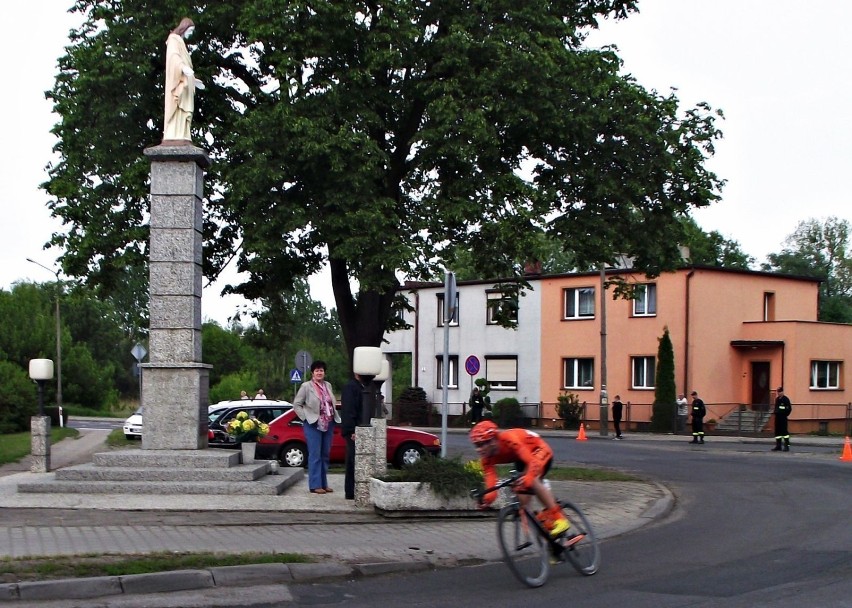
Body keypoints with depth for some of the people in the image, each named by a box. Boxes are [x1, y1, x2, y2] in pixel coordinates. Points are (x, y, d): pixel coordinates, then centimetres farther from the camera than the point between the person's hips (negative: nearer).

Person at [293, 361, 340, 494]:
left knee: (325, 455, 9)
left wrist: (335, 417, 6)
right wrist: (305, 418, -9)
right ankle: (315, 485, -4)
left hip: (328, 424, 6)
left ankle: (324, 484, 16)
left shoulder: (328, 385, 11)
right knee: (315, 455, -7)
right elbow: (296, 404, -4)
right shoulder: (306, 386, -6)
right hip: (313, 425, -6)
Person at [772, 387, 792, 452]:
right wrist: (776, 413, 12)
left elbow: (789, 408, -9)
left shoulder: (786, 399, -8)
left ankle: (787, 446, -5)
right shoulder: (777, 399, 15)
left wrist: (786, 414, -8)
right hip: (777, 417, 8)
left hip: (783, 418, -8)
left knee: (784, 431, -8)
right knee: (777, 431, 9)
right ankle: (778, 446, 14)